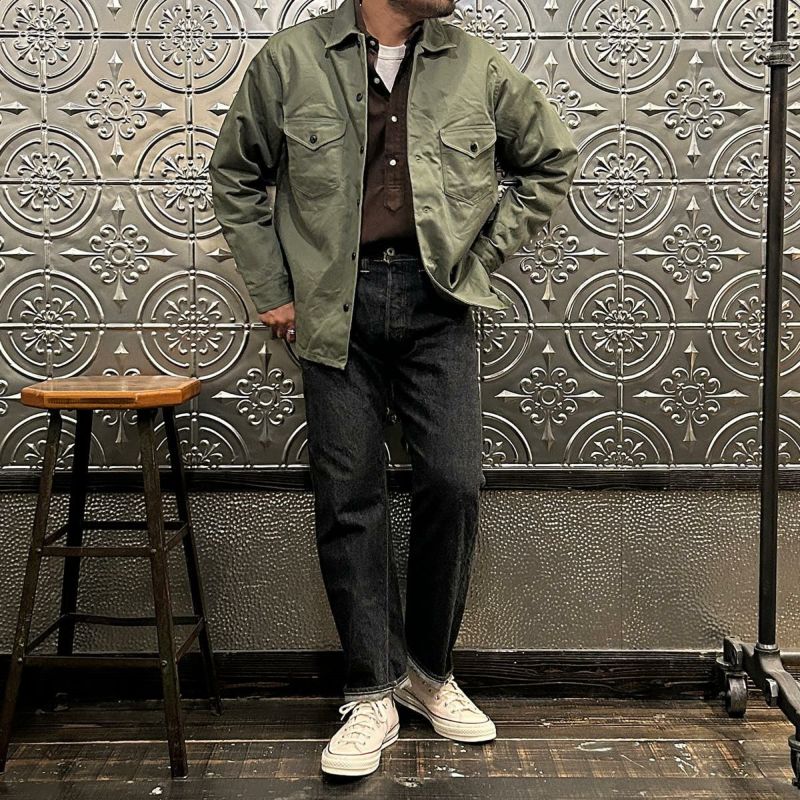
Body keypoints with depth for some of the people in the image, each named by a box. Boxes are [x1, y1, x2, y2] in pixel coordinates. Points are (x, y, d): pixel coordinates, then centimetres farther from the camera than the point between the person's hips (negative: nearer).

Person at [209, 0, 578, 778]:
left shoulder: (476, 64, 5)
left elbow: (551, 159, 16)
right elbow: (235, 175, 11)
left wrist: (482, 254, 7)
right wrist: (272, 292, 5)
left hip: (436, 303, 1)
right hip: (335, 307, 0)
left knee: (453, 484, -6)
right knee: (348, 501, 1)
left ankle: (428, 671, 18)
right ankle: (372, 695, 14)